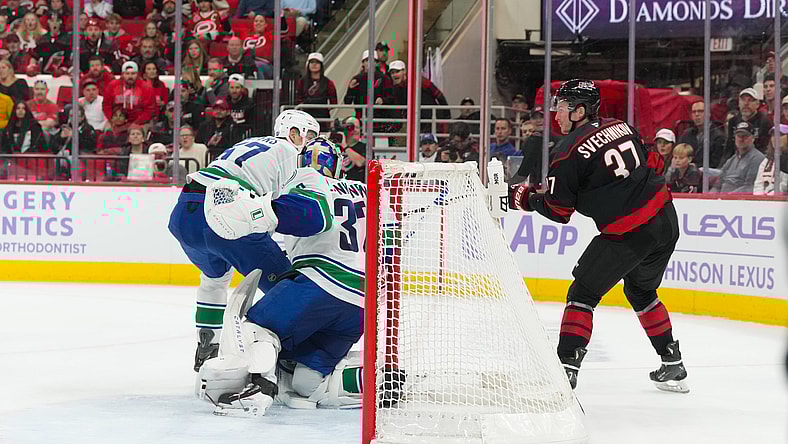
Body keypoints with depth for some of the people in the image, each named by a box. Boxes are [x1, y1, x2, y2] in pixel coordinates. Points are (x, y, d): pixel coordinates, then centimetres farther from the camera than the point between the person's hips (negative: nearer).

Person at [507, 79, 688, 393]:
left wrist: (525, 198, 14)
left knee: (583, 293, 4)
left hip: (627, 234, -7)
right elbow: (653, 163, 19)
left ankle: (566, 367, -5)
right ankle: (673, 367, 31)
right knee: (640, 291, 27)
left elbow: (558, 211, -2)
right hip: (666, 220, 8)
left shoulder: (568, 153, -9)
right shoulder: (621, 127, 11)